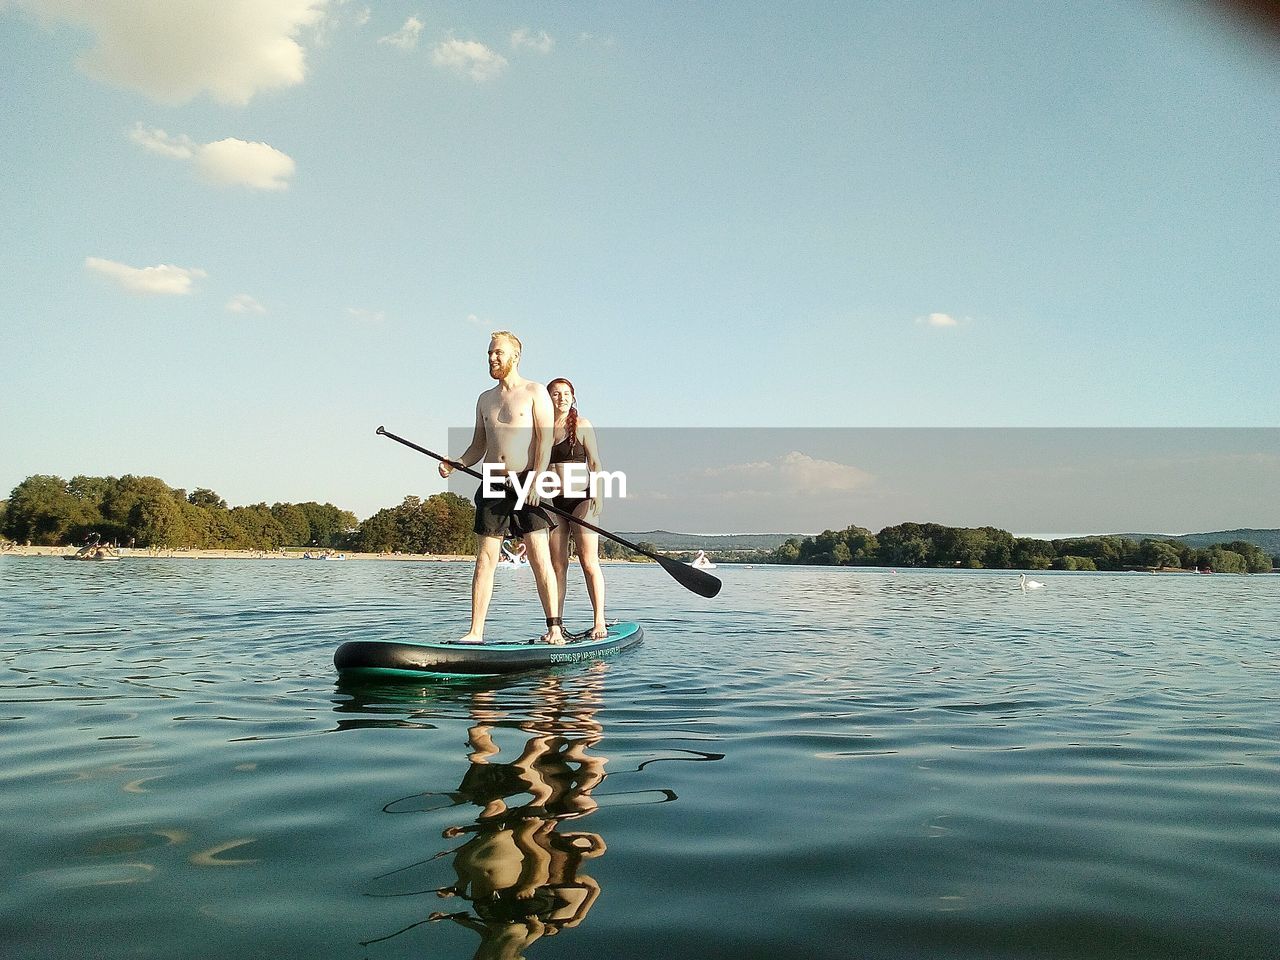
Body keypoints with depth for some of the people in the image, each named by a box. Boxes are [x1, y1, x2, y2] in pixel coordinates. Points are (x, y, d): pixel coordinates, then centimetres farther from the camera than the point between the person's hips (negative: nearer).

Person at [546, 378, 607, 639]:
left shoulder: (581, 425, 2)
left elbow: (595, 464, -1)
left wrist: (597, 494, -12)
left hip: (579, 498, -4)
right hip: (551, 501, 4)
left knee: (589, 562, -8)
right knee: (557, 565, 5)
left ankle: (599, 622, -7)